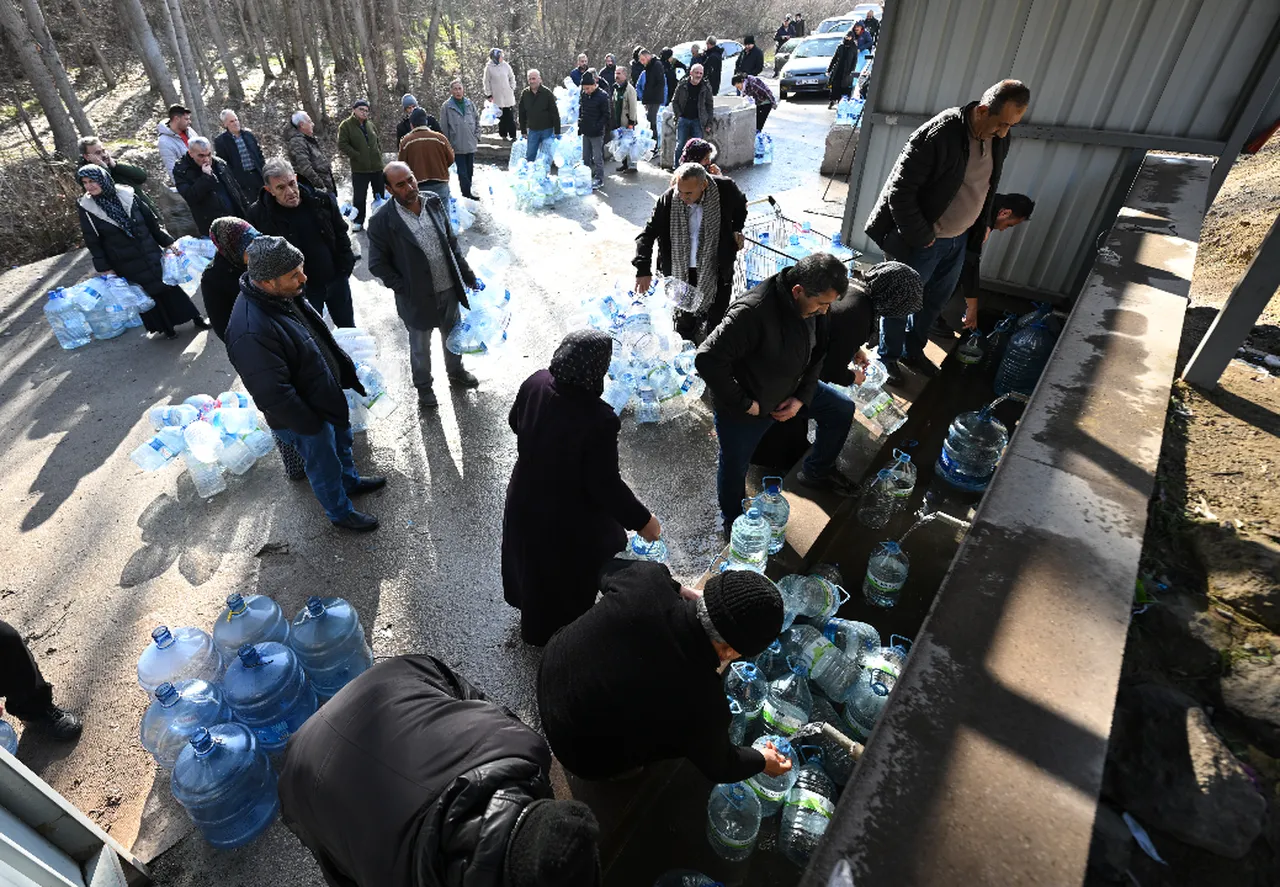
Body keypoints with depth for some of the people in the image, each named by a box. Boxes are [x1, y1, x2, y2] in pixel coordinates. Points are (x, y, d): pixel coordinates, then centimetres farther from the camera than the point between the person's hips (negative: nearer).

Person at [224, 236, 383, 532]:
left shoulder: (283, 296, -9)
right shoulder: (250, 333, -38)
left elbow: (320, 336, 8)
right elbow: (273, 395, -32)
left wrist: (345, 369, 11)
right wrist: (310, 423, -20)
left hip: (326, 393, 8)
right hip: (303, 418, -8)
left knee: (342, 441, 30)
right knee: (325, 467, 16)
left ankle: (350, 481, 57)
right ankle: (341, 513, 41)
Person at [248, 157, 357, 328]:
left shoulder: (322, 200, -10)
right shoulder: (259, 216, -17)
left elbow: (341, 234, 3)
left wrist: (346, 267, 1)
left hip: (336, 280, 2)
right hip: (301, 289, -2)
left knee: (348, 327, 20)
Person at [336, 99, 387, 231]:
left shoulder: (370, 125, 12)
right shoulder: (346, 125, -4)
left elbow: (378, 141, 23)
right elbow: (342, 145, -9)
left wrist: (379, 154, 7)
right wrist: (357, 156, -14)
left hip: (377, 166, 5)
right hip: (359, 168, -5)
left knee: (381, 194, 12)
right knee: (359, 196, -1)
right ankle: (358, 222, 10)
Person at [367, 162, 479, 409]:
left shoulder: (434, 202, -6)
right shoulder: (382, 222, -18)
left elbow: (452, 243, 4)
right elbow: (377, 265, -11)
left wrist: (468, 275, 5)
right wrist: (405, 289, -14)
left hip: (449, 290, 4)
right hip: (418, 298, -4)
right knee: (420, 348, 17)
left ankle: (456, 372, 51)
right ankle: (423, 387, 41)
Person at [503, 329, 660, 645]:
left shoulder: (535, 383, -18)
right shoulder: (599, 420, -37)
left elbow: (515, 423, 2)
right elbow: (605, 485, -28)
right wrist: (642, 520, -14)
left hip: (525, 498, 6)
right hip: (569, 517, -6)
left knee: (531, 558, 34)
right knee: (570, 575, 25)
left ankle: (531, 610, 64)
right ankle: (556, 631, 53)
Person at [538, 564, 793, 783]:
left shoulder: (648, 578, -27)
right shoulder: (702, 701, -32)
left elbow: (608, 570, 0)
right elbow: (716, 765, -8)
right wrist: (762, 761, 12)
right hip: (585, 754, -4)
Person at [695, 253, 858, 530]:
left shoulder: (814, 307, -11)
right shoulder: (753, 312, -36)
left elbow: (817, 354, 5)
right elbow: (707, 359, -38)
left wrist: (802, 397, -7)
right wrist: (743, 403, -28)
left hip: (789, 390, 7)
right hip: (745, 408, -7)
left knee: (842, 410, 13)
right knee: (734, 469, 9)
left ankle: (815, 472, 35)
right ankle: (734, 523, 39)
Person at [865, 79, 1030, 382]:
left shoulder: (999, 139, -2)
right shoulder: (939, 134, -25)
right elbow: (900, 190, -24)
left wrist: (983, 223, 12)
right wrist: (921, 237, -19)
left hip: (960, 239, 7)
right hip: (920, 242, -7)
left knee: (935, 301, 20)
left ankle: (913, 351, 40)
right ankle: (889, 357, 30)